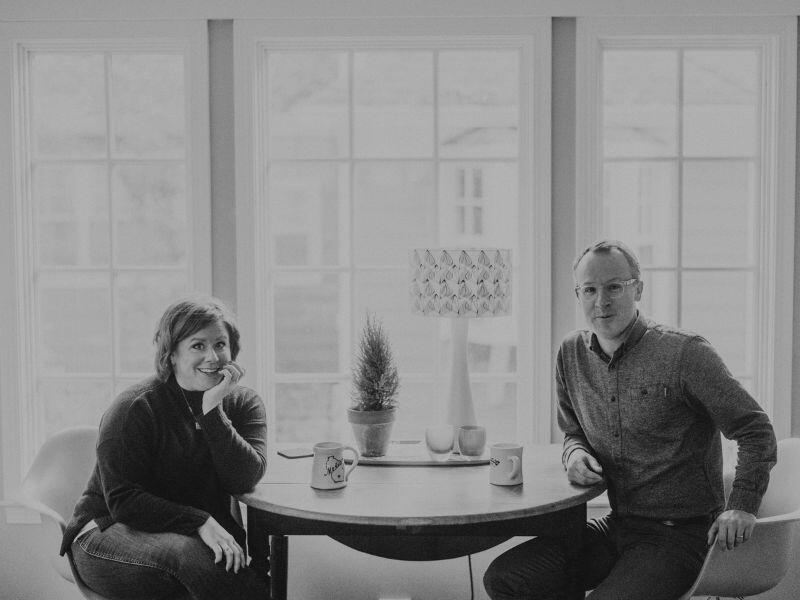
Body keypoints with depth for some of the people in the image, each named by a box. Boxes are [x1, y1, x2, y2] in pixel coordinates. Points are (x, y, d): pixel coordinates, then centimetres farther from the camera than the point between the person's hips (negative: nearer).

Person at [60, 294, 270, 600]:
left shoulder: (244, 404, 4)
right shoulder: (135, 408, -10)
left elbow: (244, 481, -12)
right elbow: (123, 500, -15)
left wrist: (212, 411, -20)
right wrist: (200, 523, -25)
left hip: (203, 537, 4)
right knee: (190, 553, -35)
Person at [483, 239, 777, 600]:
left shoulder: (685, 353, -12)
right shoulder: (571, 354, 5)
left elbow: (755, 430, -7)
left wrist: (743, 505, -16)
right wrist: (574, 452, -1)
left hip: (679, 534, -6)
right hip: (617, 526, 6)